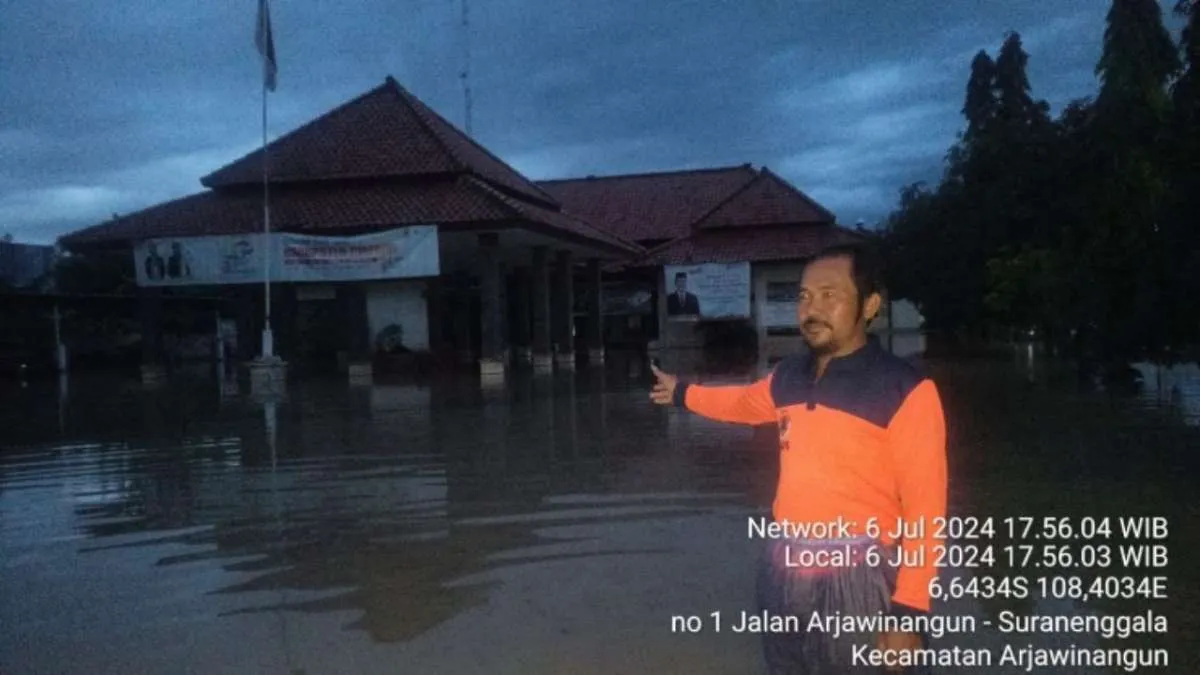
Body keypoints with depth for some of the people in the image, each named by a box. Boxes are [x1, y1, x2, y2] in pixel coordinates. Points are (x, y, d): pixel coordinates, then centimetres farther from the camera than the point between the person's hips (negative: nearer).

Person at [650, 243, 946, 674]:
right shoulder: (787, 377, 4)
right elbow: (744, 401, 27)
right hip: (783, 568, 6)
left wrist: (910, 611, -17)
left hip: (856, 577, -6)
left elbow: (924, 508, -14)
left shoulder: (904, 390, -14)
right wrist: (682, 394, 41)